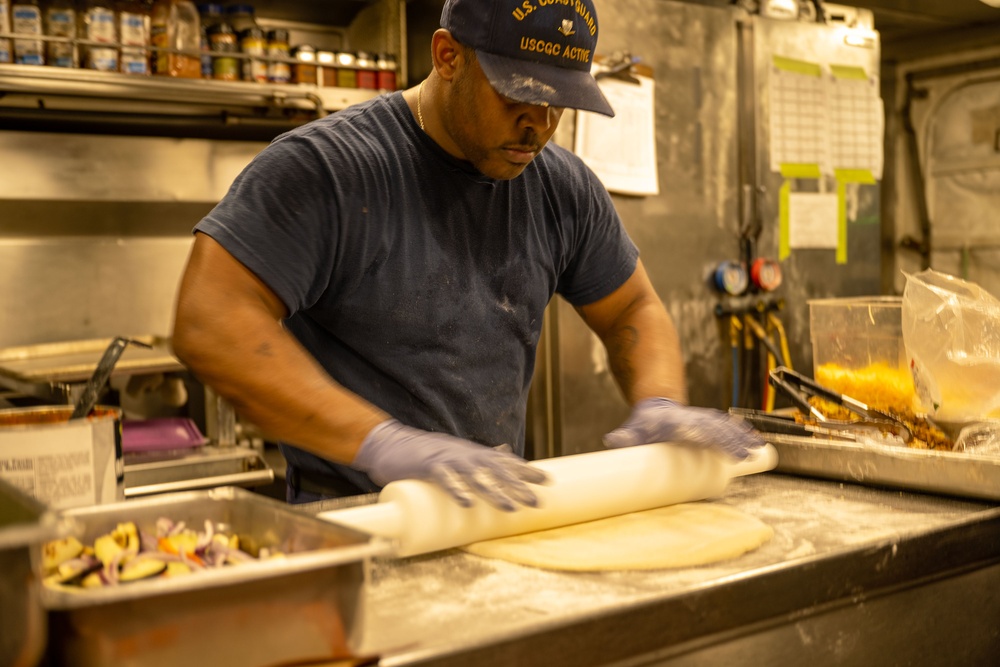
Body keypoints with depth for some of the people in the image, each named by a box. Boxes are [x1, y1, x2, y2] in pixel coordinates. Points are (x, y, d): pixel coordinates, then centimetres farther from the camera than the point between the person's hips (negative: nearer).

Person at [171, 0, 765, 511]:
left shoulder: (564, 187, 6)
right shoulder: (325, 167, -12)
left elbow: (633, 309, 18)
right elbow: (211, 323, -21)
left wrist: (660, 406, -3)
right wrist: (382, 442, -29)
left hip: (503, 511, 5)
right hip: (355, 519, -4)